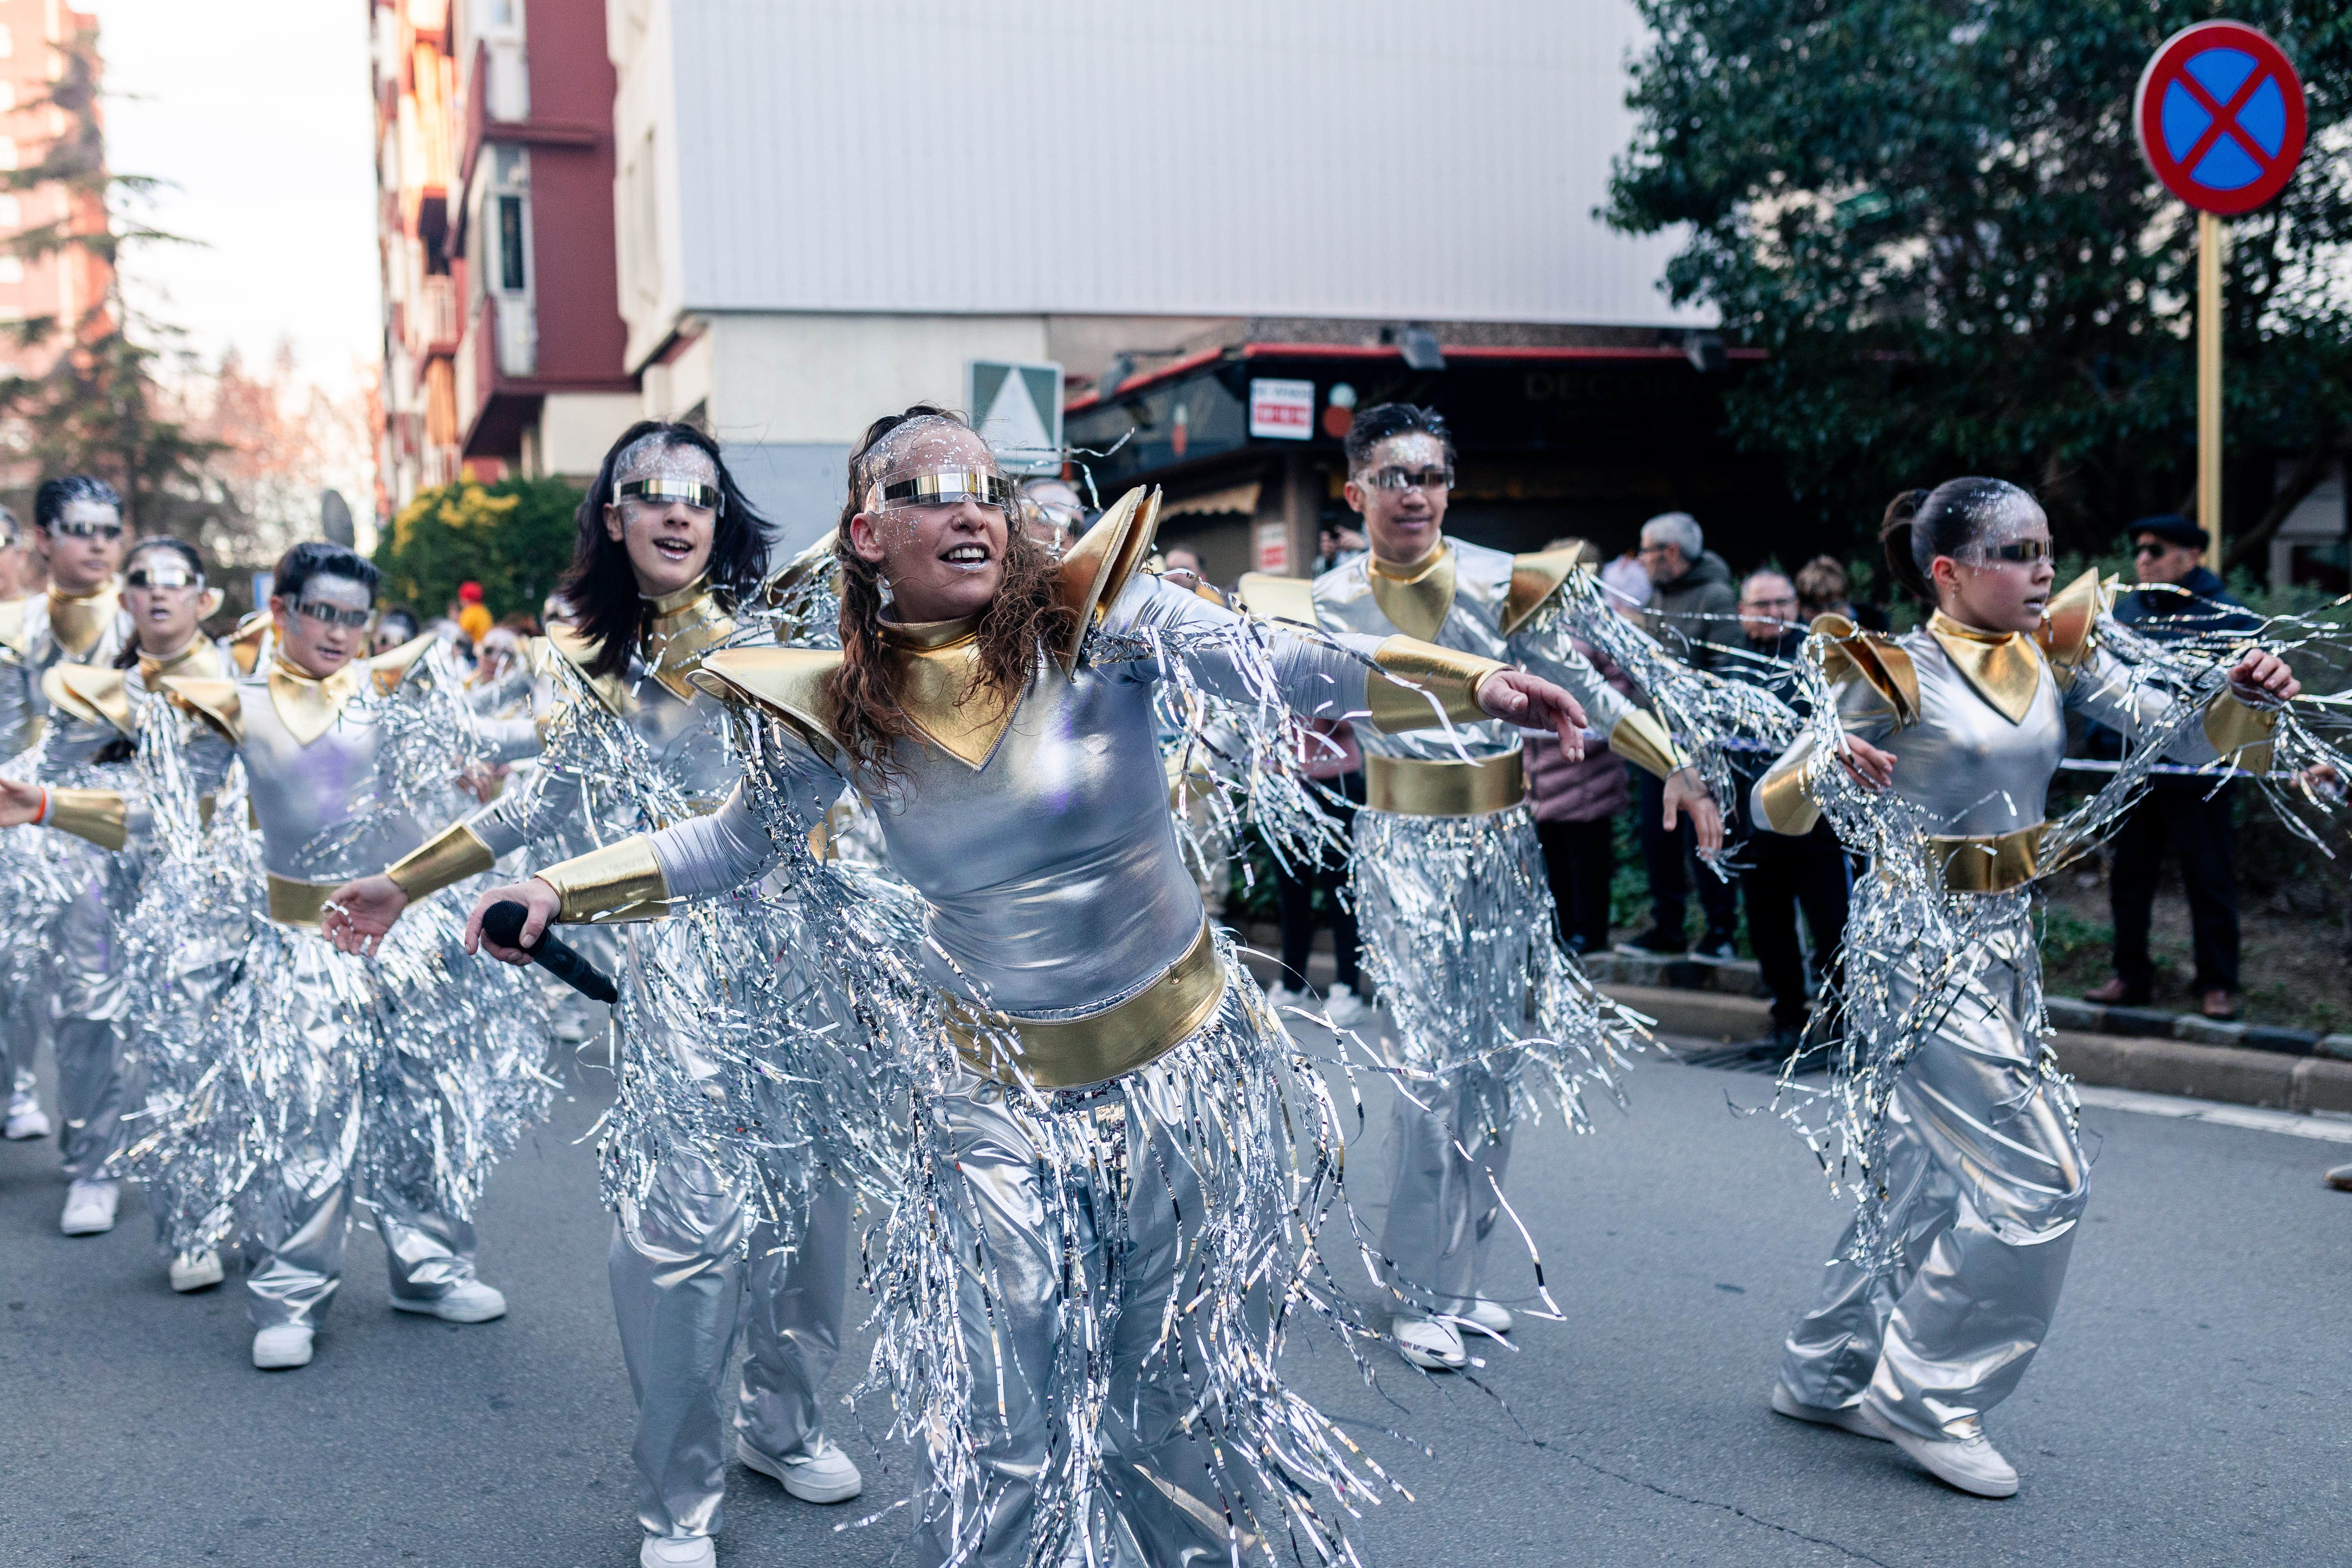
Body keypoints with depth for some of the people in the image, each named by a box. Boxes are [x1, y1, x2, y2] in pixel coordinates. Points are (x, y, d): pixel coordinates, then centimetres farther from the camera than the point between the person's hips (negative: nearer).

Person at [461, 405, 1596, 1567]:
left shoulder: (1096, 615, -12)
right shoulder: (839, 709, -5)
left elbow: (1286, 670, -21)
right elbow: (741, 839, 10)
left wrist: (1477, 685, -35)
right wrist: (556, 891, 3)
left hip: (1185, 1069, 0)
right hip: (993, 1090, 1)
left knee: (1186, 1382, 16)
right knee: (1002, 1428, 6)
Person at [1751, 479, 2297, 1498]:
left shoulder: (2058, 654, 5)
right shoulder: (1898, 676, -13)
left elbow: (2180, 734, -1)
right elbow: (1774, 808, -12)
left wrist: (2247, 699, -21)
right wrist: (1828, 772, -33)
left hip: (2008, 944, 7)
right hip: (1921, 945, -7)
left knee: (1929, 1177, 15)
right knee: (2035, 1178, -9)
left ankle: (1827, 1375, 31)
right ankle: (1926, 1401, 7)